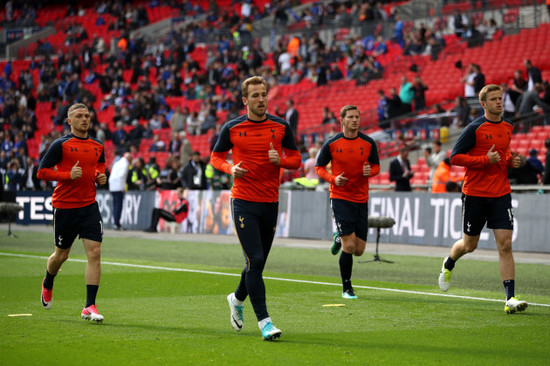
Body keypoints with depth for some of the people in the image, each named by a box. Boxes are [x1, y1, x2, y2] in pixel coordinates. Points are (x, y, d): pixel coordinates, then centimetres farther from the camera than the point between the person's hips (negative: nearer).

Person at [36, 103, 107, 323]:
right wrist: (68, 175, -19)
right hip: (64, 207, -3)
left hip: (89, 206, 3)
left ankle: (90, 307, -9)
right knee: (61, 255, 10)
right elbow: (41, 172, -7)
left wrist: (101, 177, 4)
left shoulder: (98, 147, 8)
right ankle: (48, 285, 44)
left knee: (94, 253, -11)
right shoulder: (61, 145, -6)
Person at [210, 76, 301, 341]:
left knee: (258, 263, 12)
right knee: (255, 260, -13)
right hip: (244, 203, -3)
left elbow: (296, 159, 8)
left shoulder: (281, 126, 3)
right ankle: (264, 321, -10)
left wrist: (280, 160, -13)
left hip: (270, 203, 3)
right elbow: (216, 157, 10)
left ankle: (237, 299, 41)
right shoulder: (232, 128, -2)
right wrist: (230, 169, -11)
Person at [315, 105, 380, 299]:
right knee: (349, 247, -12)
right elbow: (319, 167, 5)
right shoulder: (331, 143, -4)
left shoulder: (368, 143, 2)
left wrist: (370, 171, -13)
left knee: (359, 250, 3)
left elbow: (376, 166, 11)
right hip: (340, 197, -3)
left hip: (361, 199, 3)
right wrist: (333, 178, -14)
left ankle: (339, 238, 38)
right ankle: (346, 288, 7)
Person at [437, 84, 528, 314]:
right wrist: (486, 160, -20)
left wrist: (511, 161, 4)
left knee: (505, 245, -9)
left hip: (501, 194, 4)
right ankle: (448, 265, 45)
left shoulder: (508, 127, 9)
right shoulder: (475, 128, -10)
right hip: (475, 194, -4)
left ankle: (510, 299, -11)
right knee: (469, 245, 10)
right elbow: (455, 157, -12)